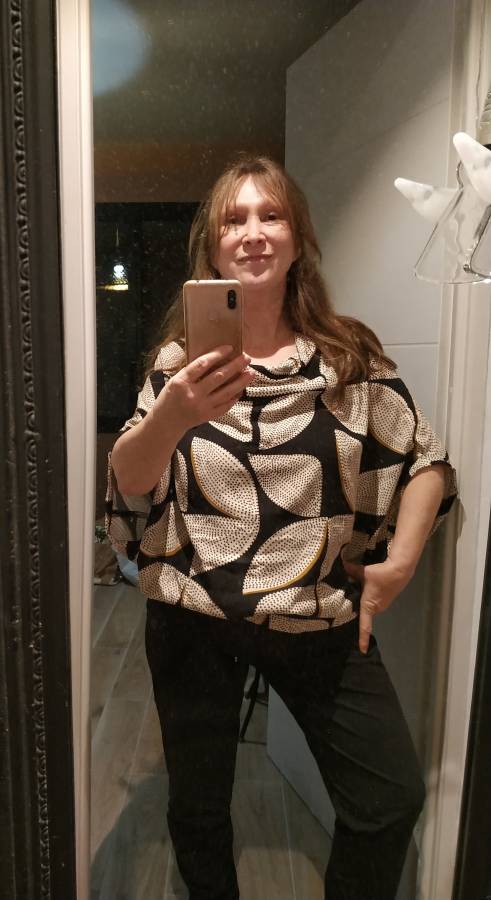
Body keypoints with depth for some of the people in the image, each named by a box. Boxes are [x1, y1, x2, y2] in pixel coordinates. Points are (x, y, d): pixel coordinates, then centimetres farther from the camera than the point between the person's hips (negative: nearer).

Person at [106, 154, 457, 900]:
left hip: (322, 615, 1)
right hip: (193, 617, 0)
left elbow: (426, 461, 5)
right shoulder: (180, 357, -2)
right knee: (197, 809, 15)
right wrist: (173, 415, -32)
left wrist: (400, 561, -7)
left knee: (392, 799, 5)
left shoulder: (350, 354, -1)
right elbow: (128, 483, -11)